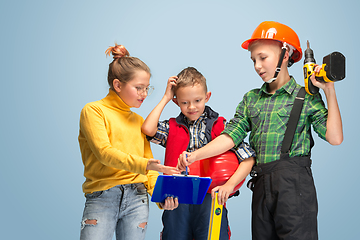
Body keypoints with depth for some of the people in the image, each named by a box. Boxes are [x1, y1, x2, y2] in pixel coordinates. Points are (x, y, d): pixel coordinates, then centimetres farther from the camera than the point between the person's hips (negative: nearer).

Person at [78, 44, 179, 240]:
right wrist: (143, 164, -25)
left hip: (137, 199, 5)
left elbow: (148, 162, 13)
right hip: (101, 199, -4)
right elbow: (104, 153, -13)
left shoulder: (138, 121, 17)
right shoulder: (93, 111, 1)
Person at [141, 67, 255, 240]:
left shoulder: (220, 126, 7)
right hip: (175, 200, 2)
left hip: (209, 198, -2)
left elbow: (248, 158, 1)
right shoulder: (172, 128, 13)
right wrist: (165, 98, 3)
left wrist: (229, 185, -14)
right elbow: (147, 129, -8)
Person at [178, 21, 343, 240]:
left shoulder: (306, 97, 2)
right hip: (261, 184, 5)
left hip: (294, 182, -5)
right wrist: (194, 155, -7)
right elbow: (231, 136, 6)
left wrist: (330, 92, -9)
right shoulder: (251, 99, 15)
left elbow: (335, 138, -7)